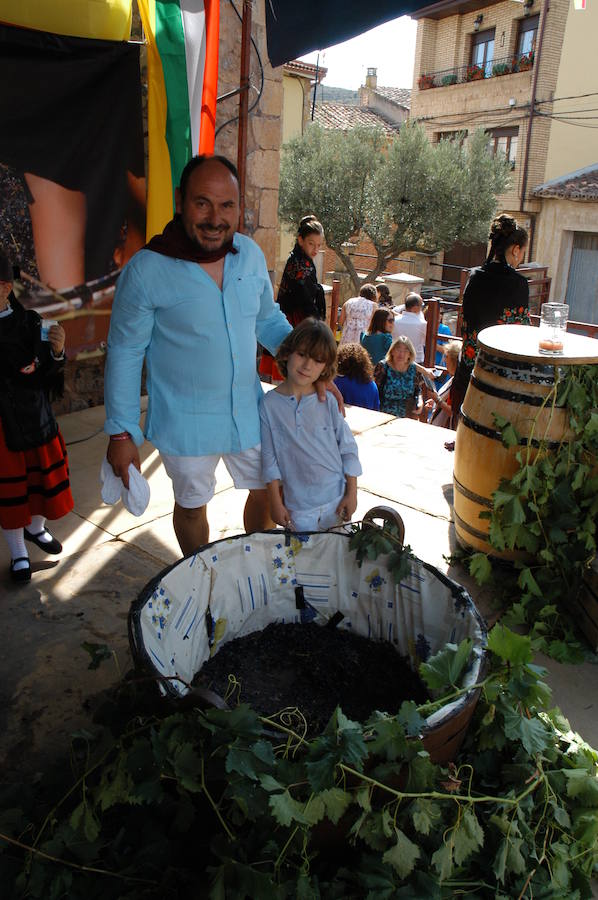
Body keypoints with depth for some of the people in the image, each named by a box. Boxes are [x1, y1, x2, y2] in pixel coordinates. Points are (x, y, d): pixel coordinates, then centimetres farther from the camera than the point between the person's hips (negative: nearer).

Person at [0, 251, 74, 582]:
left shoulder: (29, 323, -5)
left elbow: (47, 375, -5)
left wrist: (57, 351, -23)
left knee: (42, 476, 16)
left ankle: (35, 528, 44)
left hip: (35, 418, 2)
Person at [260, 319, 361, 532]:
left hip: (337, 500, 1)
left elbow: (348, 449, 1)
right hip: (297, 507, -1)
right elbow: (269, 459, -3)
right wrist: (276, 502, -2)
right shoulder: (270, 404, -7)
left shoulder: (328, 402, -4)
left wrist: (352, 493, 0)